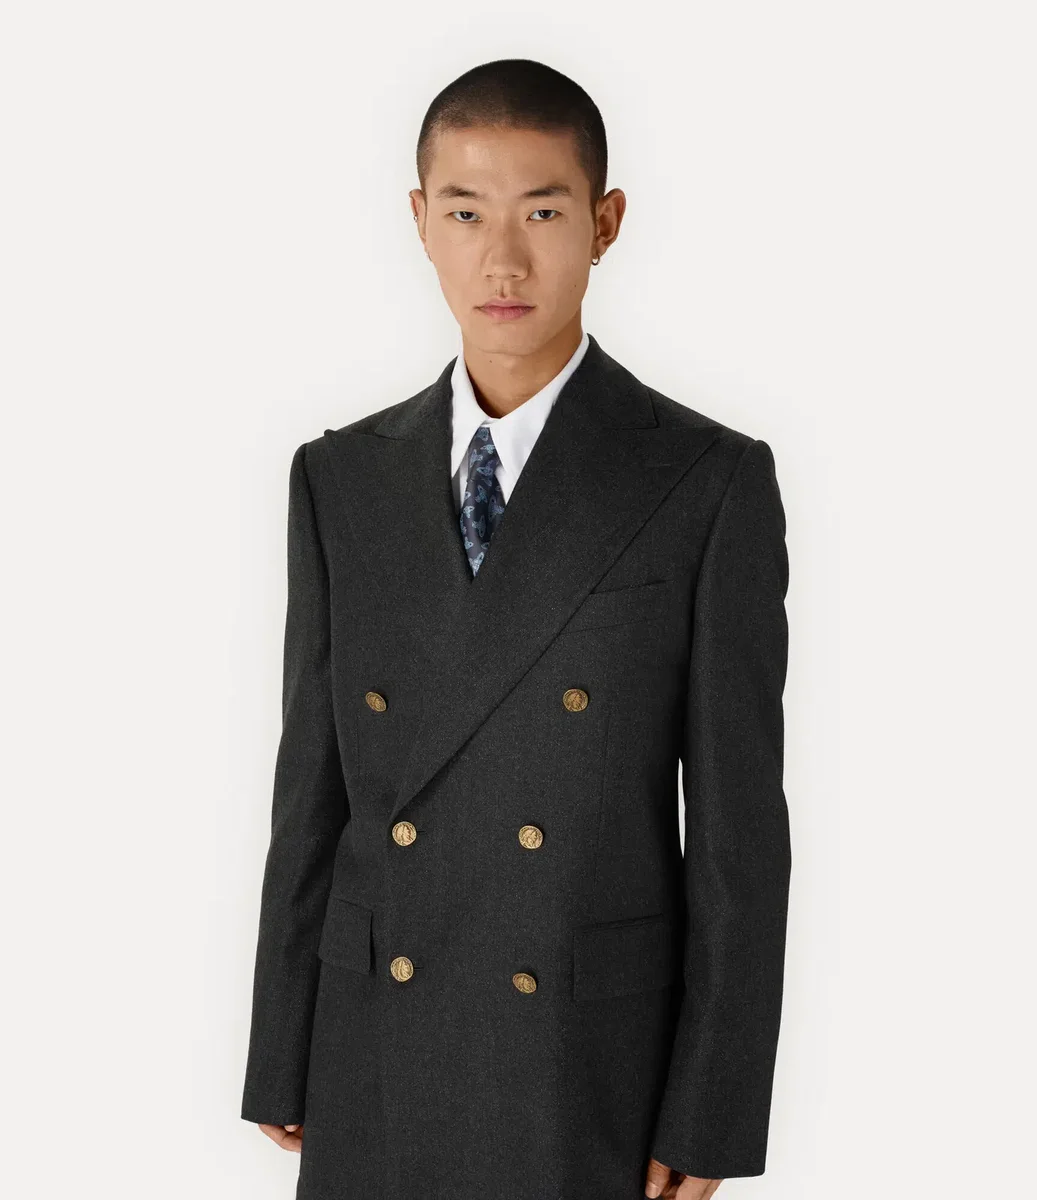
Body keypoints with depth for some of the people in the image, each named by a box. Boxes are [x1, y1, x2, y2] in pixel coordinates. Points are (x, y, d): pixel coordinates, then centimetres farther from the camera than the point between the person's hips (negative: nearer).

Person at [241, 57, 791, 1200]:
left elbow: (737, 819, -7)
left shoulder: (711, 483, -8)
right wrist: (281, 1062, 6)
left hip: (595, 1075, -3)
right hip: (374, 1071, 3)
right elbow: (312, 786, 5)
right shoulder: (340, 480, 3)